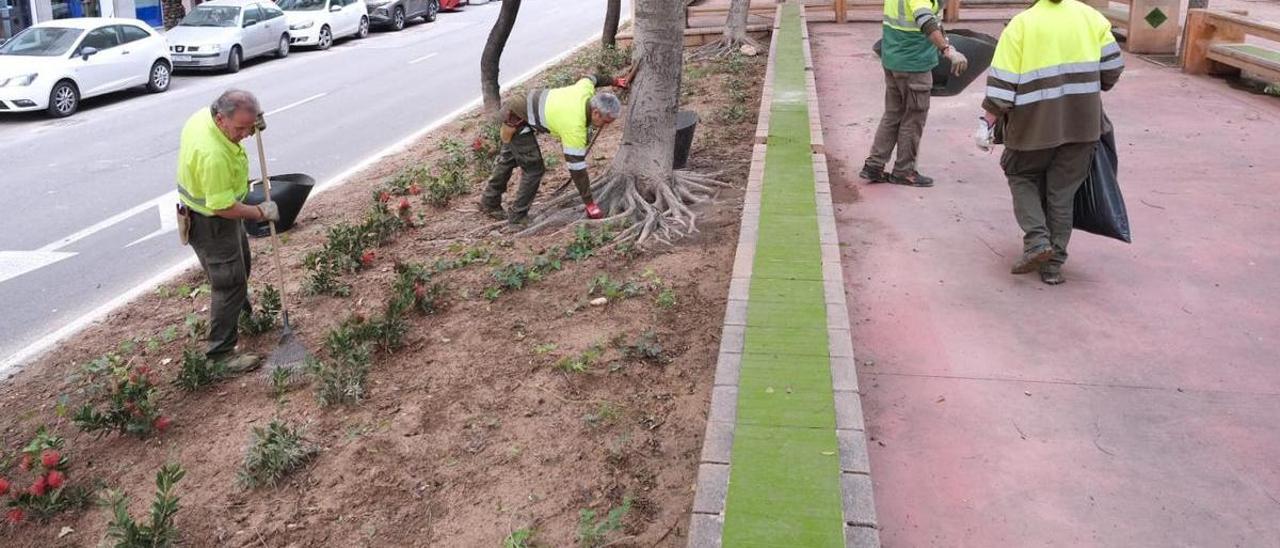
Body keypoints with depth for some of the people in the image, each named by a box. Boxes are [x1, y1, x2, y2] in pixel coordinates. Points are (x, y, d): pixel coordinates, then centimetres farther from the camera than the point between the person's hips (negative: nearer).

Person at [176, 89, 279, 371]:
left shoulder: (205, 114, -11)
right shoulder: (213, 155, -39)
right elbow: (223, 207, -32)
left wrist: (251, 123, -5)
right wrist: (261, 213, -17)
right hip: (211, 224, -10)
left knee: (241, 266, 28)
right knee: (230, 283, -1)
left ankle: (242, 313, 52)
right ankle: (221, 350, 10)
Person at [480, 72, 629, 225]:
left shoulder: (586, 89, -13)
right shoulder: (575, 128, -33)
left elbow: (591, 78, 13)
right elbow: (576, 168, -30)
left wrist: (613, 81, 27)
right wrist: (589, 204, -26)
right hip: (516, 120, -10)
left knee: (508, 160, 24)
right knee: (534, 169, -7)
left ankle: (489, 203, 41)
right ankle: (518, 216, 7)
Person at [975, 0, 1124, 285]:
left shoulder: (1021, 24, -3)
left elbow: (1002, 82, -9)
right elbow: (1112, 65, 7)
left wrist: (987, 122, -6)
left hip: (1035, 123, -3)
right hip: (1081, 122, 3)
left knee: (1021, 176, 18)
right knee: (1062, 192, 11)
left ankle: (1037, 240, -1)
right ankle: (1053, 265, 14)